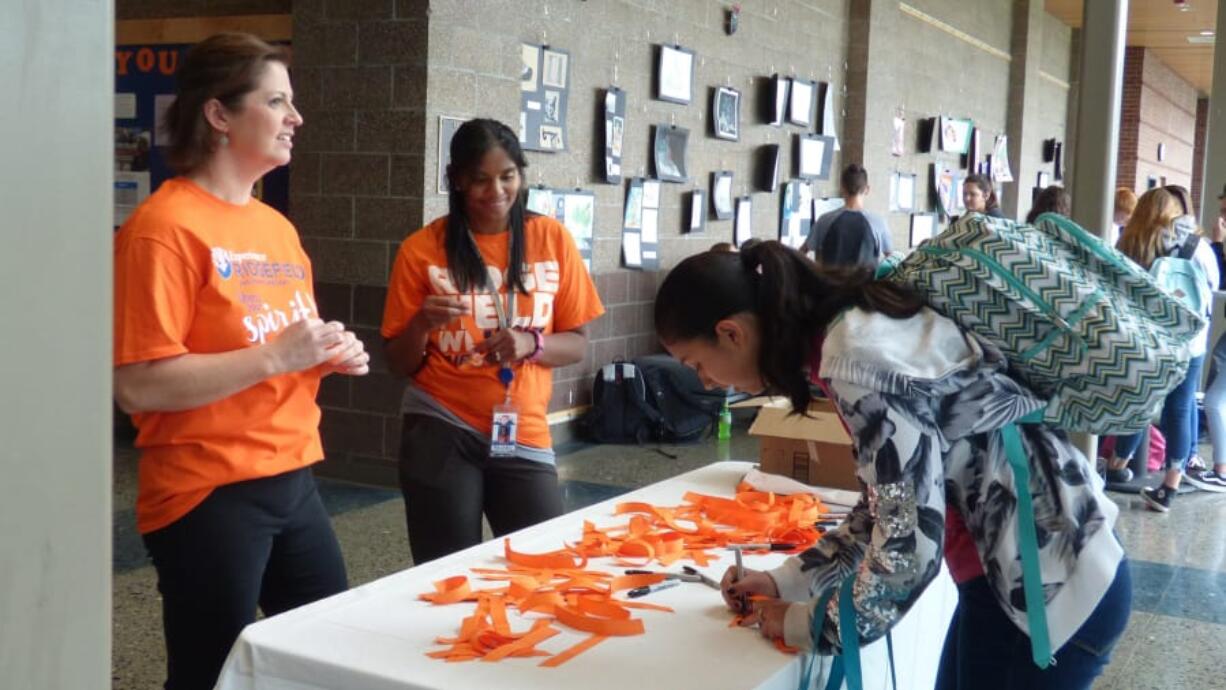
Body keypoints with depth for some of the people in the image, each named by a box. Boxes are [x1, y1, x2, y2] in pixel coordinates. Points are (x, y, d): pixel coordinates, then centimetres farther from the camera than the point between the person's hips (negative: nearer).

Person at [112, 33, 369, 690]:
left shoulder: (278, 227, 11)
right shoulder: (164, 225, -14)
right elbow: (138, 386, -21)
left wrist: (331, 356, 2)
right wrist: (275, 357, -23)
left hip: (293, 481, 8)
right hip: (209, 496, -8)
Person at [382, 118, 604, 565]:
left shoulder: (552, 239, 1)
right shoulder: (422, 250, -3)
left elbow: (577, 344, 5)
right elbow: (399, 365, 2)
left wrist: (531, 344, -15)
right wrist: (422, 324, -19)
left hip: (524, 435, 2)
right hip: (441, 431, -1)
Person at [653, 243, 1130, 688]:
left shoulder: (860, 357, -26)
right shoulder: (854, 328, 2)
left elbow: (911, 547, -24)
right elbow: (889, 504, 11)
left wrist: (806, 625, -9)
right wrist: (786, 580, 8)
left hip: (1050, 588, -8)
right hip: (1009, 574, 8)